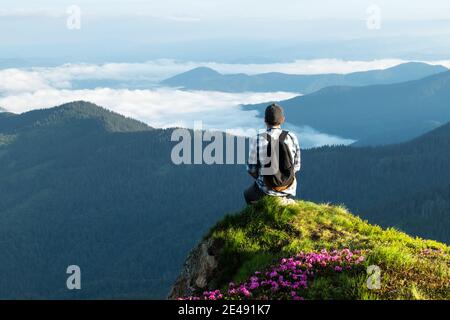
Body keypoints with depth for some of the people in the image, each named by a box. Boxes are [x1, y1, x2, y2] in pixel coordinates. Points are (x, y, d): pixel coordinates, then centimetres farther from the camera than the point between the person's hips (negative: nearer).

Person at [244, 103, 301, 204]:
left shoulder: (257, 140, -16)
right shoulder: (291, 137, -10)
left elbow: (251, 168, -8)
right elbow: (296, 166, -1)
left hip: (266, 188, -2)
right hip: (289, 188, 2)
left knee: (248, 195, 33)